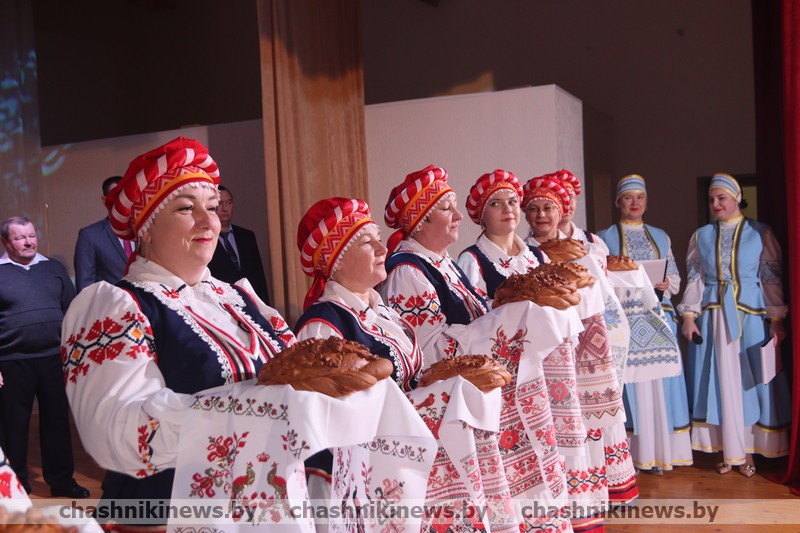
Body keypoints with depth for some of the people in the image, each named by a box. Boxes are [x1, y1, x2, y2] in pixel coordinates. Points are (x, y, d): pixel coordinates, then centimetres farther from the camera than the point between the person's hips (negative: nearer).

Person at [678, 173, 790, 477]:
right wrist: (689, 316, -2)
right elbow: (694, 279, 7)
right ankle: (727, 451, 14)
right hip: (712, 317, 2)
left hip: (750, 316, -2)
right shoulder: (701, 236, 9)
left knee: (749, 381, 2)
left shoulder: (760, 233, 2)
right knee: (720, 381, 5)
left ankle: (747, 452, 13)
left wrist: (776, 319, -7)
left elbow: (772, 278, -1)